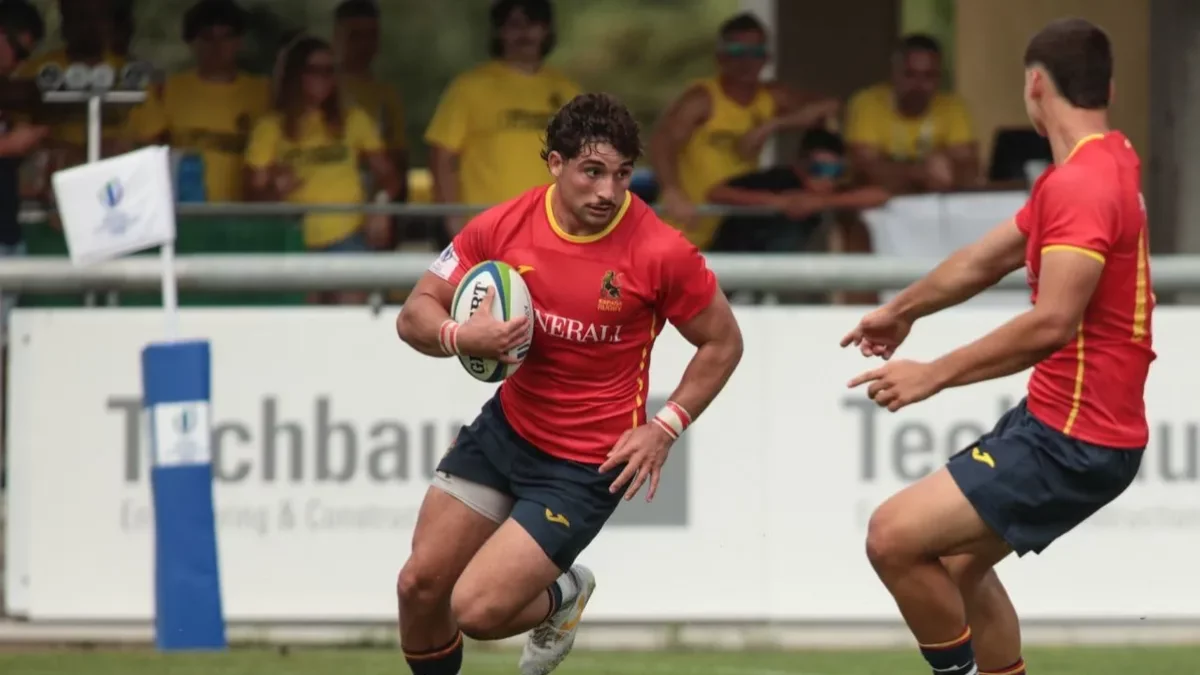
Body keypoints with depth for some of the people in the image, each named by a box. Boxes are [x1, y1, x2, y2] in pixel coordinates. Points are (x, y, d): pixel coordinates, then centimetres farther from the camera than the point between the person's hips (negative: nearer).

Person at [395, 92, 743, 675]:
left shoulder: (661, 252, -20)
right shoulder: (503, 226, -11)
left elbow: (723, 342, -5)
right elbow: (414, 315, -3)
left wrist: (665, 427, -14)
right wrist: (459, 336, -26)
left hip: (585, 466, -4)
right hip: (505, 428, 4)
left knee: (477, 610, -12)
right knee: (419, 586, 4)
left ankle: (563, 596, 22)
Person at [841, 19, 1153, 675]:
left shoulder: (1081, 184, -22)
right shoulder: (1108, 163, 10)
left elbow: (1052, 323, -30)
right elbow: (986, 258, 24)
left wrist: (936, 374, -23)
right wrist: (900, 311, 35)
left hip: (1073, 443, -10)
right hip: (1059, 419, 10)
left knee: (894, 538, -15)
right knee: (961, 562, 23)